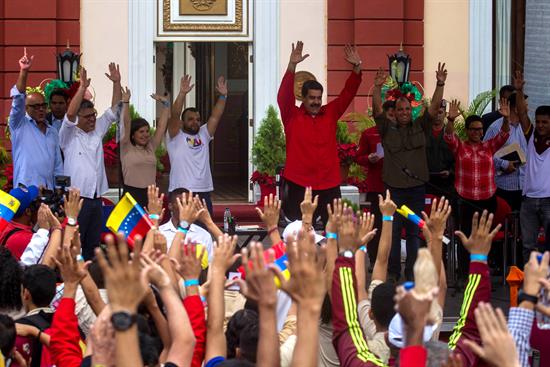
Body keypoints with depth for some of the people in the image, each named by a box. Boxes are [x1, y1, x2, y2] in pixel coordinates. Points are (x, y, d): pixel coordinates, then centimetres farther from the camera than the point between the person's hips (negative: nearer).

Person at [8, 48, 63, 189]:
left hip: (49, 193, 5)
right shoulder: (19, 126, 4)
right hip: (25, 192, -5)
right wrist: (23, 72, -23)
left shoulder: (52, 132, 19)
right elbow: (17, 100, -12)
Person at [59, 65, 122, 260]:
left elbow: (114, 110, 12)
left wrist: (117, 83, 2)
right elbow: (69, 114, -19)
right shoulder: (69, 135, -2)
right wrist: (82, 87, -25)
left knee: (93, 244, 8)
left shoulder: (98, 131, 15)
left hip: (96, 198, 6)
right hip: (76, 198, -6)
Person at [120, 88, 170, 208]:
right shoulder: (126, 148, 1)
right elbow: (126, 124, -8)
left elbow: (162, 125, 13)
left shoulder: (151, 147, 13)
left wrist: (165, 104, 9)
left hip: (150, 194, 5)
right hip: (132, 194, -5)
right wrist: (125, 102, -15)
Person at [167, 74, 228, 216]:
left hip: (204, 193, 5)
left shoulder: (204, 134, 16)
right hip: (181, 193, -5)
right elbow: (174, 115, -13)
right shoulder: (175, 136, 2)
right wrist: (182, 93, -25)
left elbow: (215, 117, 8)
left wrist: (223, 96, -5)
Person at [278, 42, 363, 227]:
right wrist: (292, 65, -26)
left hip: (329, 186, 3)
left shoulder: (330, 114, 10)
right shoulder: (292, 116, 1)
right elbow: (284, 95, -13)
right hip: (299, 186, -3)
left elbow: (347, 94, 5)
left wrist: (356, 68, -10)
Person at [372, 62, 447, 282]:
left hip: (417, 187, 2)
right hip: (394, 187, -2)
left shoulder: (420, 127, 9)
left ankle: (411, 272, 10)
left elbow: (434, 107, 1)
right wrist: (377, 88, -21)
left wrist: (440, 85, -10)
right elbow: (377, 110, -7)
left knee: (414, 231, 5)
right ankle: (393, 271, 6)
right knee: (393, 231, 0)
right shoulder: (387, 129, 5)